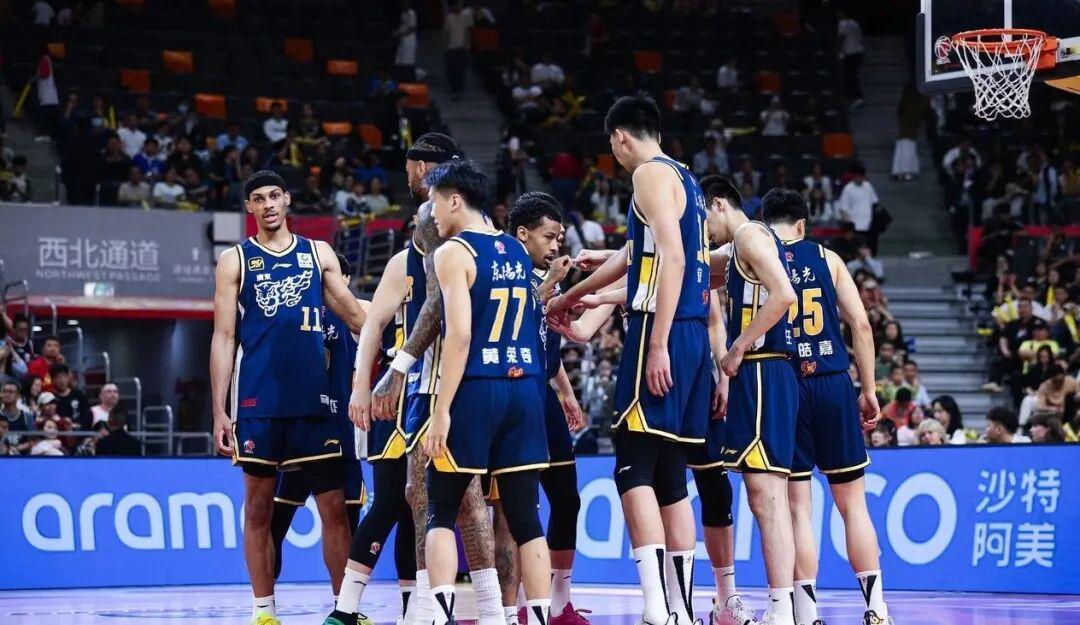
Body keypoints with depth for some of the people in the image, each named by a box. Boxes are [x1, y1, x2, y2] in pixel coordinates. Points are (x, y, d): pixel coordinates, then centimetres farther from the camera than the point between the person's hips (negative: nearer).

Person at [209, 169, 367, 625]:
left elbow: (353, 314, 12)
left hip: (313, 399, 2)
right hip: (258, 401, -2)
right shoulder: (235, 261, 6)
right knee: (259, 504, 4)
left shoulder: (318, 253, 12)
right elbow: (223, 338, 3)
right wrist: (220, 411, -4)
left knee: (333, 506, 0)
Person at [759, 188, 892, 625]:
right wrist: (869, 390, 7)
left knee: (797, 507, 2)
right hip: (833, 385, 1)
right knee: (852, 502, 8)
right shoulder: (827, 258, 8)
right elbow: (860, 323, 3)